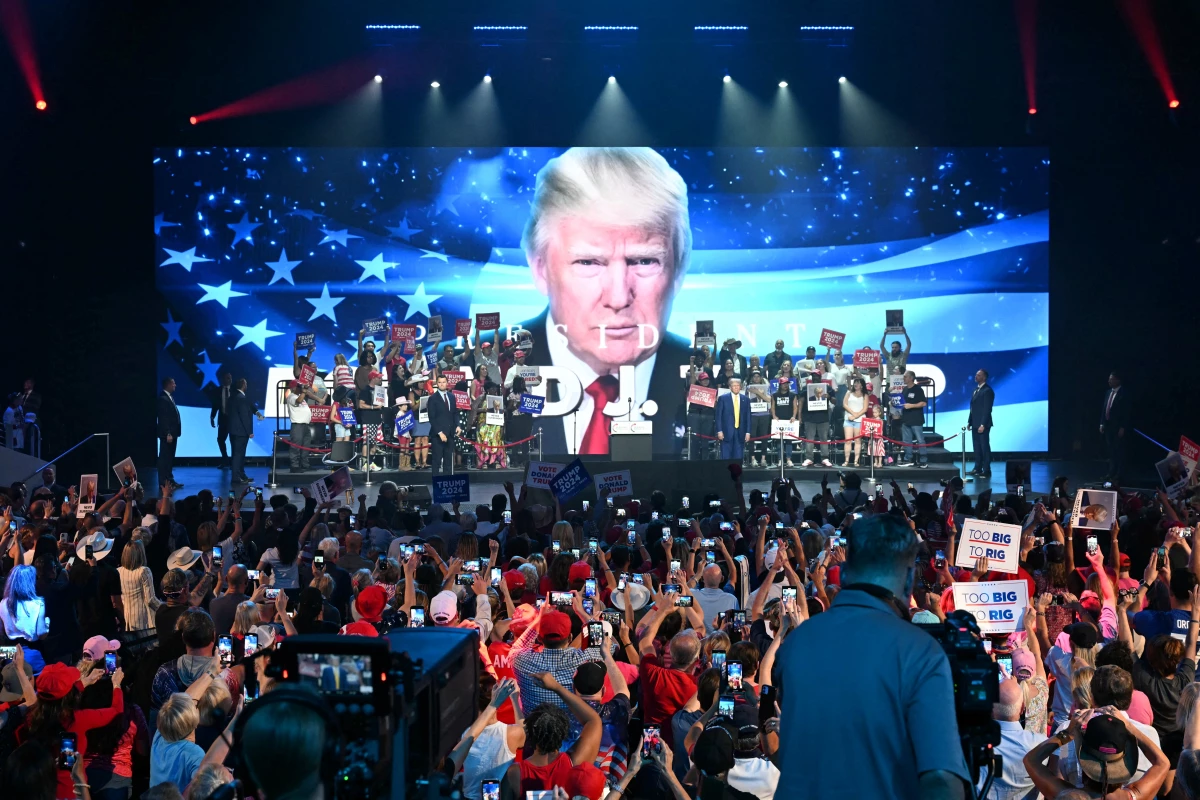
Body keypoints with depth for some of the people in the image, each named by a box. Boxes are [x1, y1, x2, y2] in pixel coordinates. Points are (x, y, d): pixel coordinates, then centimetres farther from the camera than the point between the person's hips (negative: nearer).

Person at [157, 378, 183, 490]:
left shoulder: (169, 398, 15)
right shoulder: (163, 399, -14)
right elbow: (163, 418, -19)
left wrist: (172, 433, 11)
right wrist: (168, 434, -22)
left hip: (172, 433, 10)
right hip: (167, 434, -10)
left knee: (169, 458, 14)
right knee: (165, 458, -6)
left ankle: (169, 480, 21)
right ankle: (164, 482, -4)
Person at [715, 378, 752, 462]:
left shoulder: (745, 400, 10)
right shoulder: (723, 398, 3)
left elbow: (748, 417, 10)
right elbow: (718, 416, 1)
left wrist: (748, 432, 2)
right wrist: (719, 431, -7)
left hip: (740, 433, 2)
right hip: (727, 433, -2)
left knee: (738, 457, 1)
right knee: (726, 458, -3)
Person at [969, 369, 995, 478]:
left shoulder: (987, 391, -12)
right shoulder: (976, 390, 15)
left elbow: (987, 409, -17)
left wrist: (983, 424, -21)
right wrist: (969, 421, 13)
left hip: (983, 424, -8)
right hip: (975, 424, 8)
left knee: (984, 447, -3)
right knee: (977, 447, 11)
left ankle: (986, 471, 1)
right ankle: (978, 468, 18)